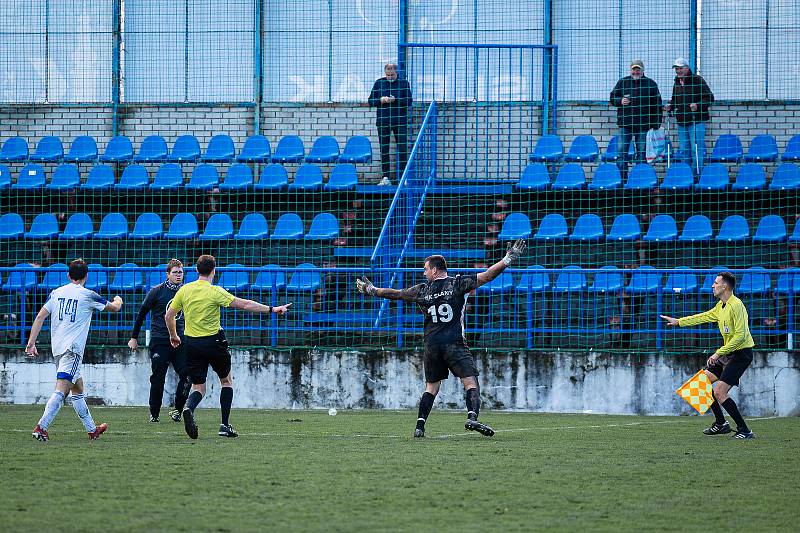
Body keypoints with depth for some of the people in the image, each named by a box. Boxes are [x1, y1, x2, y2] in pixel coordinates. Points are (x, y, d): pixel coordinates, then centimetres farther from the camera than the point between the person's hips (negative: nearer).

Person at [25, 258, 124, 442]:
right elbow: (114, 308, 12)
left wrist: (31, 343, 6)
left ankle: (91, 429, 28)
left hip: (57, 348, 7)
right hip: (73, 348, -7)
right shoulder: (87, 295, -2)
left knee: (78, 388, 19)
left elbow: (40, 317, 4)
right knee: (61, 390, -14)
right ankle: (41, 427, -27)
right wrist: (118, 301, 36)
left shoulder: (56, 293, 9)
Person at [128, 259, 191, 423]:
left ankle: (177, 410, 3)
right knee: (158, 379, -2)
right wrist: (134, 337, 5)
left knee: (187, 376, -11)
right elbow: (142, 313, 5)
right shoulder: (157, 291, -2)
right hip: (160, 341, -3)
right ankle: (154, 414, 11)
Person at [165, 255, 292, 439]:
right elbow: (245, 305, -15)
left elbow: (169, 316, 6)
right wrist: (272, 309, -9)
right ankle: (225, 425, 14)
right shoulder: (215, 292, -12)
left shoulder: (184, 290, 1)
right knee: (226, 380, 19)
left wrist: (173, 336, 23)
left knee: (198, 387, 9)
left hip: (192, 343, 3)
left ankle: (189, 408, -25)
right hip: (213, 341, -3)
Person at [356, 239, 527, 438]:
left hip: (431, 345, 3)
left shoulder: (422, 290, 9)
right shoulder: (458, 283, 0)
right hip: (454, 344, -3)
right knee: (471, 381, -8)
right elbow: (486, 276, -5)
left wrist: (372, 290, 36)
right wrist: (508, 259, -2)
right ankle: (472, 417, -31)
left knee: (431, 386, 15)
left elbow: (396, 293, 21)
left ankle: (420, 426, 8)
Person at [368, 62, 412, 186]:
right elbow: (371, 101, 8)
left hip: (400, 121, -2)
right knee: (384, 150, 4)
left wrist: (395, 100, -17)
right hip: (383, 122, 2)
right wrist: (381, 100, -10)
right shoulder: (379, 83, 8)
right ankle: (386, 177, 9)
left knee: (403, 149, -5)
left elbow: (409, 101, -4)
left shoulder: (403, 83, 3)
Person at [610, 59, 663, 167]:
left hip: (643, 125, -1)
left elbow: (657, 105, 5)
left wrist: (656, 125, 0)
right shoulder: (623, 82, 8)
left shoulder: (651, 84, 4)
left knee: (641, 150, 4)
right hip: (625, 123, 1)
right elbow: (612, 98, 13)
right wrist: (620, 101, -11)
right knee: (622, 150, -2)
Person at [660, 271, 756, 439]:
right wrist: (678, 322, 28)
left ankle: (744, 431, -11)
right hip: (727, 352, 10)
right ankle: (721, 424, 21)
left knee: (719, 393, -17)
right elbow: (705, 317, 25)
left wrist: (719, 353, -22)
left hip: (741, 353, -10)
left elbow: (740, 335, -24)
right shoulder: (721, 306, 11)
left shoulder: (736, 306, -19)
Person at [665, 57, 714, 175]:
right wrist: (670, 106, 7)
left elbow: (710, 98, -9)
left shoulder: (698, 80, -6)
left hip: (696, 122, -7)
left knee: (696, 149, -9)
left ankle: (697, 174, -5)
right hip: (681, 122, 7)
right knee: (684, 150, 10)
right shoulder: (677, 83, 14)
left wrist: (698, 106, -23)